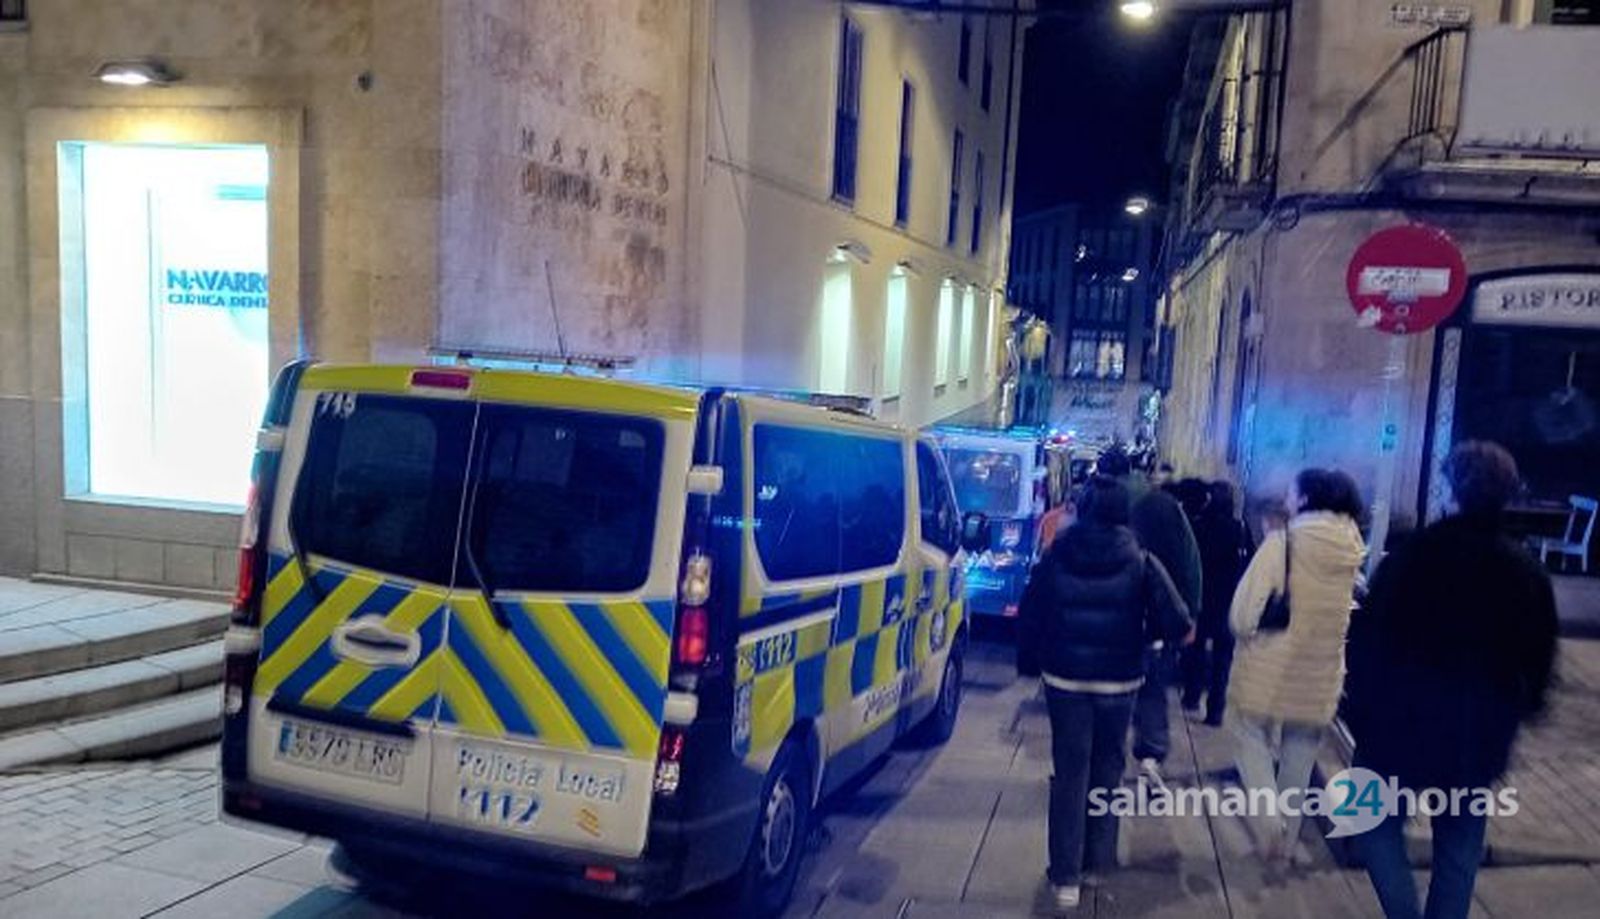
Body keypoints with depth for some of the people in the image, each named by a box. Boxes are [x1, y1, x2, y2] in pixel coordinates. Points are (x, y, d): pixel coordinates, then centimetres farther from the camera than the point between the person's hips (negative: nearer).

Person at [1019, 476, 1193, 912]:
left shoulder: (1055, 558, -8)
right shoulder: (1140, 562, -8)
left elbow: (1028, 625, -7)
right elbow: (1177, 625, -13)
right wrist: (1143, 630, 6)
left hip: (1064, 680, 0)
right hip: (1119, 682, 0)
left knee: (1070, 772, 6)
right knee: (1107, 769, 19)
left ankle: (1066, 876, 5)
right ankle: (1099, 856, 30)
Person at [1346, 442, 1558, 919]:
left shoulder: (1414, 553, -13)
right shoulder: (1527, 571, 0)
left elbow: (1371, 637, -11)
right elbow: (1539, 658, 8)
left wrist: (1360, 705, 0)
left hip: (1403, 720, -4)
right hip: (1481, 733, 4)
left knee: (1378, 821, 12)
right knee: (1460, 845, 16)